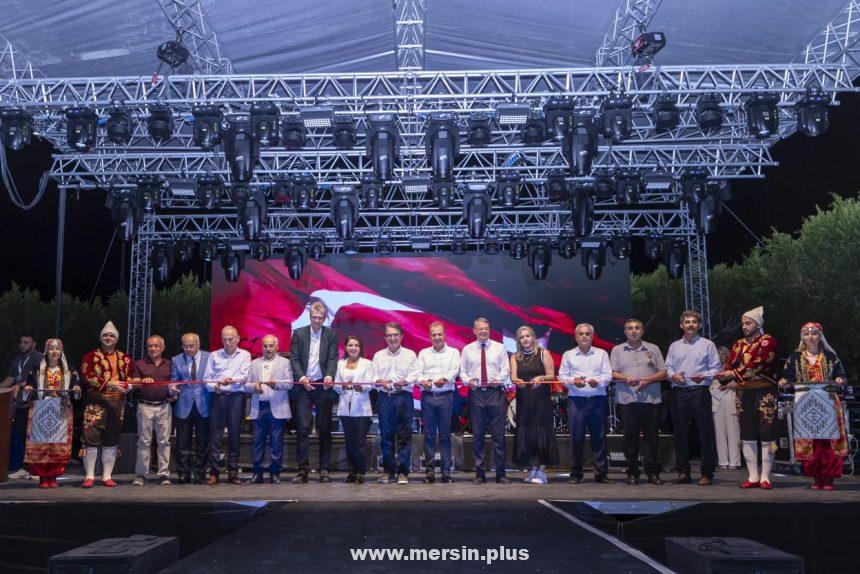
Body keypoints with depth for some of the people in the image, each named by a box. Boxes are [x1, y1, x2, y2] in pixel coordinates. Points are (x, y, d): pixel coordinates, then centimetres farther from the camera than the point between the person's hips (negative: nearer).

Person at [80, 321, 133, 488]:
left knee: (112, 440, 7)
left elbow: (130, 378, 16)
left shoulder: (124, 358, 15)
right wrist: (109, 384, -19)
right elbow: (87, 376, -10)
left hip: (117, 402, 4)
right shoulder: (90, 356, 3)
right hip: (96, 402, -4)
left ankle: (107, 476, 15)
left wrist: (126, 385, -8)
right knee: (91, 437, -8)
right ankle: (89, 476, 0)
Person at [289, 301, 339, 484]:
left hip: (323, 386, 0)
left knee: (324, 429, 4)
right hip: (304, 386, 0)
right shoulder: (298, 333, 7)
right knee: (302, 428, -5)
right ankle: (302, 470, -1)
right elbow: (294, 358, 2)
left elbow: (333, 359, -3)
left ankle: (324, 470, 10)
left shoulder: (331, 335, 6)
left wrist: (329, 376, -22)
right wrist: (301, 377, -14)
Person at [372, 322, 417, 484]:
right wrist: (380, 382, -13)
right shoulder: (378, 356, 15)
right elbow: (373, 376, 9)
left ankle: (403, 472, 0)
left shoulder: (410, 355, 8)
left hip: (404, 398, -2)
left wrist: (404, 382, -20)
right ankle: (388, 471, 12)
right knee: (386, 435, 3)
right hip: (384, 398, 2)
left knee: (404, 436, -4)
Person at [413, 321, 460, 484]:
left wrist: (444, 379, -26)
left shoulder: (453, 352, 9)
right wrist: (422, 381, -16)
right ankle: (430, 471, 7)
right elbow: (417, 373, 6)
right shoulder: (423, 353, 15)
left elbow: (454, 371, -6)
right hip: (427, 396, 2)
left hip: (446, 397, -2)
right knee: (429, 435, 2)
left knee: (445, 435, 0)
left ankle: (446, 472, 5)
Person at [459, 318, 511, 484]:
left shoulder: (499, 348, 8)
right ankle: (479, 473, 12)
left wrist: (499, 380, -13)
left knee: (498, 435, -1)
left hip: (495, 393, -1)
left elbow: (506, 369, 6)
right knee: (477, 435, 4)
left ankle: (500, 474, 6)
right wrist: (468, 380, -9)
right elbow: (462, 371, 11)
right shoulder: (467, 349, 9)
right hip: (475, 393, 1)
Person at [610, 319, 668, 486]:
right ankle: (632, 473, 9)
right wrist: (626, 379, -14)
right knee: (630, 437, 1)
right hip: (627, 400, 0)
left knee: (652, 437, 1)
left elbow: (663, 373, 8)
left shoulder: (653, 349, 13)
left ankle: (653, 473, 7)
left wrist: (647, 380, -9)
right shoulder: (617, 350, 12)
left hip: (651, 399, 0)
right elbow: (612, 373, 4)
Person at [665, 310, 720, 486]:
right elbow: (668, 368, 15)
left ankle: (707, 473, 2)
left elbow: (715, 369, 2)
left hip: (700, 392, -3)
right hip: (678, 393, 3)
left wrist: (704, 377, -16)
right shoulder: (674, 346, 18)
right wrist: (673, 375, -6)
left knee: (705, 433, -4)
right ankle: (683, 473, 12)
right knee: (680, 433, 5)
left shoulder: (708, 344, 8)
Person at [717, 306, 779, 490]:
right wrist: (722, 376, -18)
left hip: (765, 393, -6)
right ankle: (753, 477, 13)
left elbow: (757, 365, -19)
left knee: (767, 436, -3)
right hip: (745, 393, 6)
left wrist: (733, 374, -23)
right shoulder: (739, 344, 14)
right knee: (748, 437, 6)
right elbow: (730, 366, 4)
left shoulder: (768, 341, -5)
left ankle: (765, 477, 2)